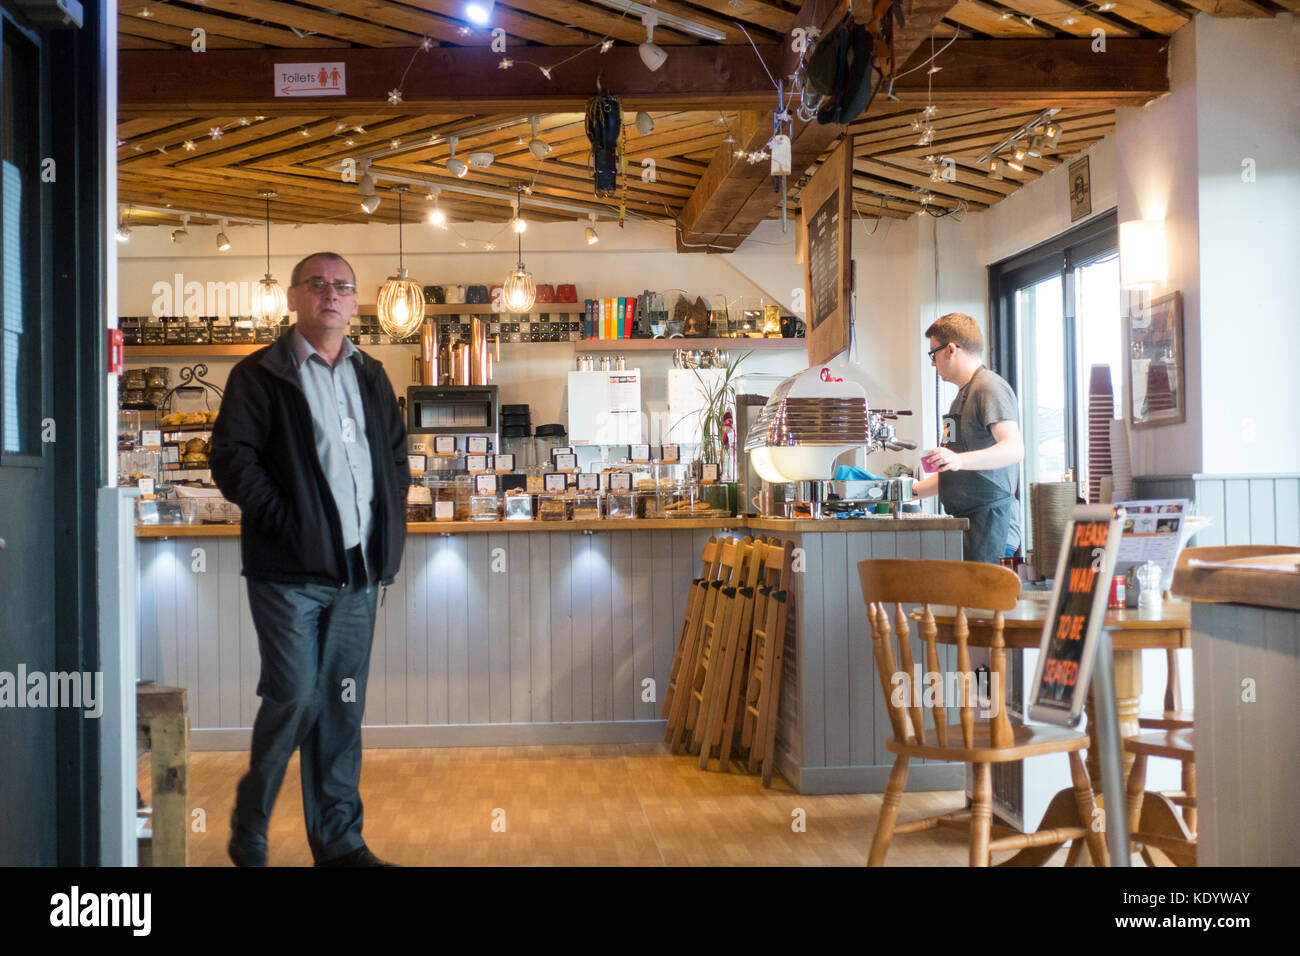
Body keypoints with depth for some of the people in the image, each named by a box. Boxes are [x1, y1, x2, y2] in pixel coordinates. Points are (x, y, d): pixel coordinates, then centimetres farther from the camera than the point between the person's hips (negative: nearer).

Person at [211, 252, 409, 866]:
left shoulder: (371, 376, 17)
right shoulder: (259, 375, 0)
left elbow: (396, 456, 22)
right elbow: (231, 460, -7)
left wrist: (390, 535, 11)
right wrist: (286, 521, -13)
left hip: (358, 570, 5)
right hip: (290, 569, -5)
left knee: (343, 707, 8)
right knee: (296, 698, -7)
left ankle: (340, 842, 17)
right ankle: (249, 828, 15)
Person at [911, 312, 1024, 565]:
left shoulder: (990, 387, -6)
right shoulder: (963, 395, 25)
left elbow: (1015, 449, -21)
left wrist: (960, 460, -34)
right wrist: (911, 491, 25)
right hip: (963, 521, 9)